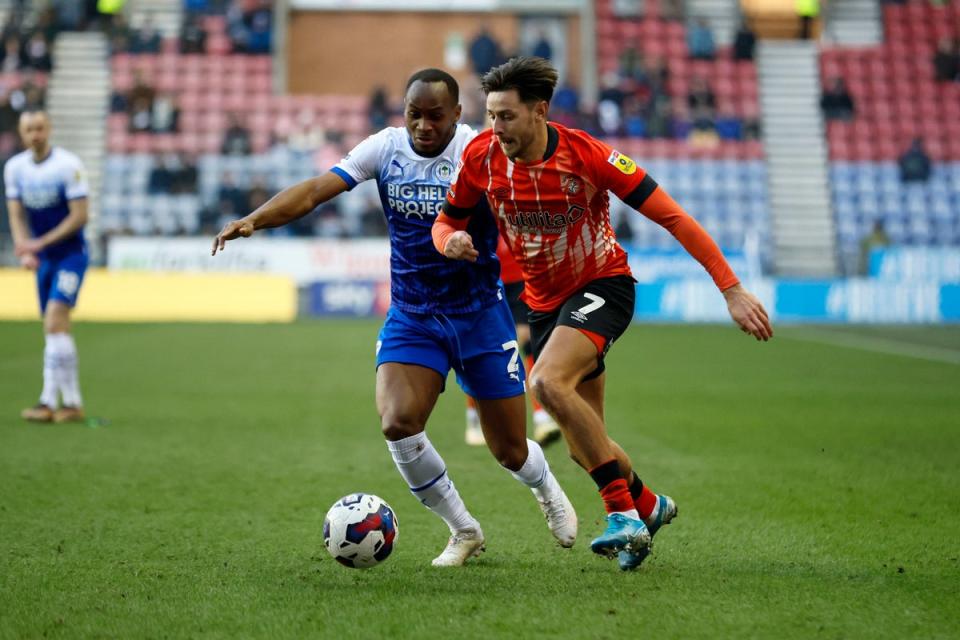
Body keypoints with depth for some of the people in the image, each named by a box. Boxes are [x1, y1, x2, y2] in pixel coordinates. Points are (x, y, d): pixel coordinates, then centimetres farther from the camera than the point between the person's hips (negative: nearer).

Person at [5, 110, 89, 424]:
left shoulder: (68, 165, -14)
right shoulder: (14, 167, 3)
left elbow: (79, 215, -15)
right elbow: (16, 215, 5)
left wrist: (40, 243, -18)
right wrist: (25, 251, -12)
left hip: (70, 254, -6)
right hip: (43, 258, 6)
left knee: (55, 322, -19)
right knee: (54, 330, 7)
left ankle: (49, 402, -19)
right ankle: (72, 402, 14)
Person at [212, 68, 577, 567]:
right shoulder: (386, 147, -4)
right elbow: (314, 191, -11)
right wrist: (254, 219, -27)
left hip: (480, 314, -2)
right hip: (411, 316, 2)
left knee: (509, 450, 3)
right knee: (397, 423, -20)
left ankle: (547, 489, 43)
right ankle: (464, 531, 3)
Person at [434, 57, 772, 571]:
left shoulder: (587, 155, -23)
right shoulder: (482, 156, -12)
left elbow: (673, 218, -20)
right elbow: (445, 223, 4)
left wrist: (732, 290, -25)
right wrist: (450, 242, -23)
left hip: (602, 284, -5)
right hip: (544, 302, 5)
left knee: (547, 383, -32)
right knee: (585, 448, 8)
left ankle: (622, 510, -22)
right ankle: (646, 507, 37)